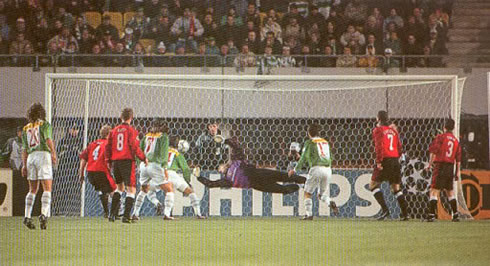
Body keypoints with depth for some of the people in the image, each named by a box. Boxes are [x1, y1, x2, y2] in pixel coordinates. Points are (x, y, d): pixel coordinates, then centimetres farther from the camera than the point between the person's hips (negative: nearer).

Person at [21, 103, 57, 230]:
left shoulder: (26, 129, 19)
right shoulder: (44, 124, 5)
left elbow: (24, 149, 14)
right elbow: (48, 139, -12)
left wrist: (24, 165, 12)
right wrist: (53, 153, -19)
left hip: (31, 157, 5)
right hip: (43, 154, -5)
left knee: (33, 190, 13)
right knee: (47, 189, -6)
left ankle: (27, 217, 5)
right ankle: (43, 214, -23)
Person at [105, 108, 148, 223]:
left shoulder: (114, 130, 9)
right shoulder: (131, 130, -7)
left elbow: (108, 146, 9)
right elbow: (135, 147, -14)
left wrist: (108, 161, 19)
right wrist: (144, 158, -2)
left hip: (115, 162, 6)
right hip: (127, 161, -6)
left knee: (120, 187, 24)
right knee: (131, 189, -3)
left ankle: (112, 214, 20)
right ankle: (126, 216, -14)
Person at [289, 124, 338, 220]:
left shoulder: (310, 143, 1)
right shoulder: (325, 142, 18)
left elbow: (304, 158, -2)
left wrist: (295, 170, 7)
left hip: (317, 169, -5)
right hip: (328, 169, 5)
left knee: (307, 193, 8)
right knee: (321, 194, 15)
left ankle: (309, 214, -2)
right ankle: (331, 203, -15)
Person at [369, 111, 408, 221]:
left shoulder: (378, 130, -3)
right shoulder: (393, 130, 16)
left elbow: (379, 146, -14)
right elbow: (399, 146, 15)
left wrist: (379, 161, -16)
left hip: (385, 160, -6)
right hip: (395, 160, 6)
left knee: (373, 185, -1)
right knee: (396, 188, 13)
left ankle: (384, 209, -16)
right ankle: (404, 213, 6)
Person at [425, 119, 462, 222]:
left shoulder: (440, 137, -4)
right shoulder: (456, 140, 12)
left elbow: (434, 151, -13)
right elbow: (458, 158, 13)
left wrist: (430, 163, -8)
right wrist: (458, 171, 17)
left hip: (440, 165, -5)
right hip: (450, 167, 5)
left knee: (434, 191, -6)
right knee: (450, 191, 16)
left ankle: (431, 214, -15)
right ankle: (455, 214, 15)